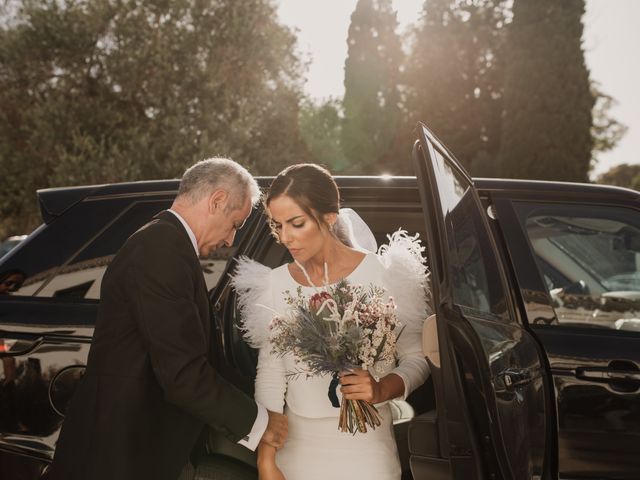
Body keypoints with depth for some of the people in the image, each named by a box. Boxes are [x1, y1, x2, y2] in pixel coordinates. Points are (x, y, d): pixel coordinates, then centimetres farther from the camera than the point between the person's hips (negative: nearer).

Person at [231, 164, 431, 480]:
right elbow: (270, 374, 2)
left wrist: (382, 390, -22)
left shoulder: (382, 274, -10)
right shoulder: (276, 284, 0)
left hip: (363, 443, -3)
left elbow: (416, 358, -3)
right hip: (295, 443, 3)